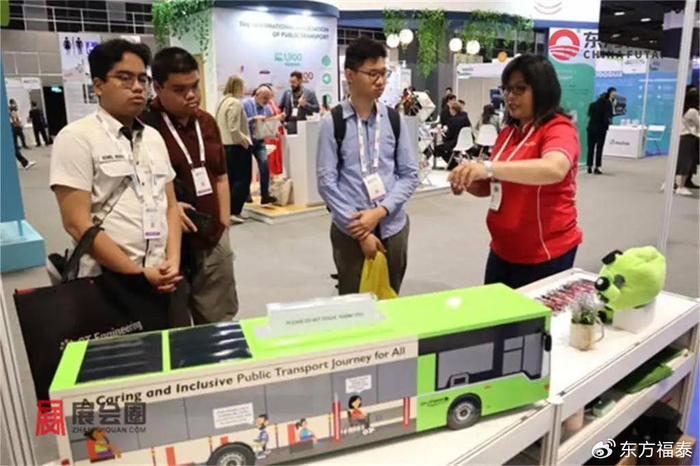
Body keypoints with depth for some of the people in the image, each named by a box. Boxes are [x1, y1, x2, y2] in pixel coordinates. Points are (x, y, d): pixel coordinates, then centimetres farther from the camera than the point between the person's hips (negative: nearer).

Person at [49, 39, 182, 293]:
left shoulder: (154, 137, 10)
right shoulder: (76, 138, -7)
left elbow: (171, 205, 10)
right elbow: (77, 223, -13)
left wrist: (173, 260, -5)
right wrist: (139, 274, -15)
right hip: (108, 282, -5)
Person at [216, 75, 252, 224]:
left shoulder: (221, 102, 11)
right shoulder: (235, 103, -16)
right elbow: (234, 130, -22)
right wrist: (245, 143, -11)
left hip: (225, 145, 9)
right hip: (237, 146, -9)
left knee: (230, 179, 14)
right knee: (242, 180, -2)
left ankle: (227, 210, 17)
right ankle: (233, 212, -4)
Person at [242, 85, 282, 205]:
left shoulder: (267, 108, 8)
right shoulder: (245, 104, -7)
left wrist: (277, 119, -8)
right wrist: (254, 119, -26)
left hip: (259, 141, 3)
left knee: (264, 163, -16)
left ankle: (265, 195, -13)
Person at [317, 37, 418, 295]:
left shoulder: (394, 119, 3)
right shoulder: (332, 122, -6)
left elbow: (410, 174, 4)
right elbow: (326, 182, -8)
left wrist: (380, 211, -12)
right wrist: (360, 232, -11)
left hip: (393, 228, 3)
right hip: (349, 231, -3)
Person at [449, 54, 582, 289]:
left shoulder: (559, 128, -13)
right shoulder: (507, 132, 8)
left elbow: (554, 169, -35)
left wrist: (488, 168, -44)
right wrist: (467, 180, -7)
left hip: (545, 255, -7)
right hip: (503, 250, 7)